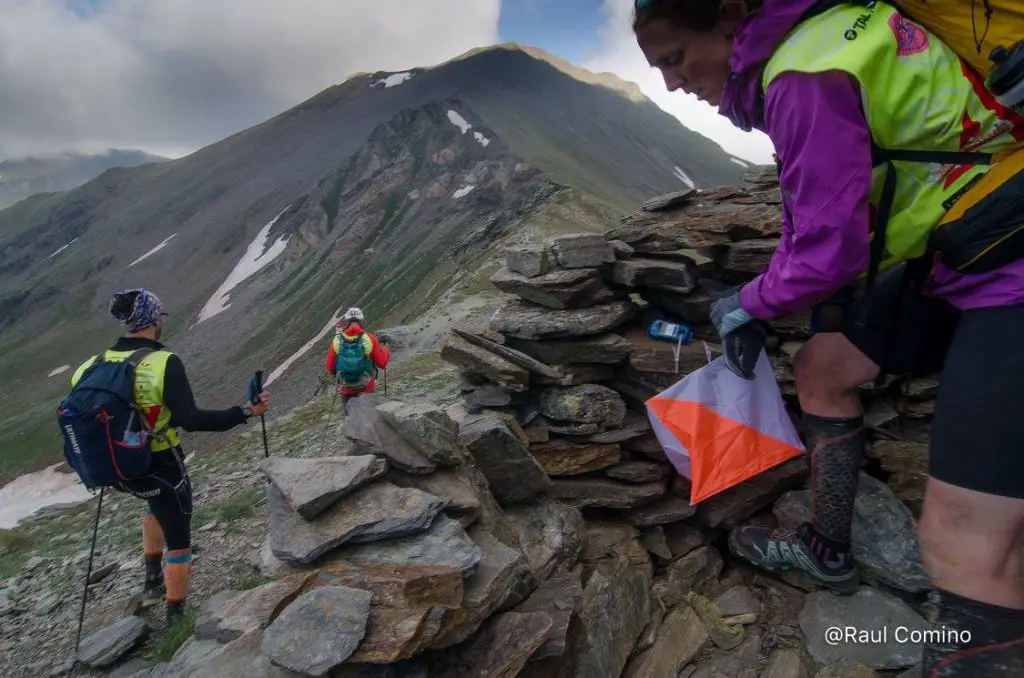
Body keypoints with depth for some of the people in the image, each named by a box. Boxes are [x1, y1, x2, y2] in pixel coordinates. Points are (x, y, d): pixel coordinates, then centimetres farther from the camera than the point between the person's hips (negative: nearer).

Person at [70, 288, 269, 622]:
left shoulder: (96, 364, -3)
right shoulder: (164, 362, -23)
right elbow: (191, 419, -30)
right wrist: (245, 412, -27)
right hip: (160, 469, -6)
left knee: (158, 504, 38)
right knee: (179, 543, 14)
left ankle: (153, 579, 39)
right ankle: (176, 615, 27)